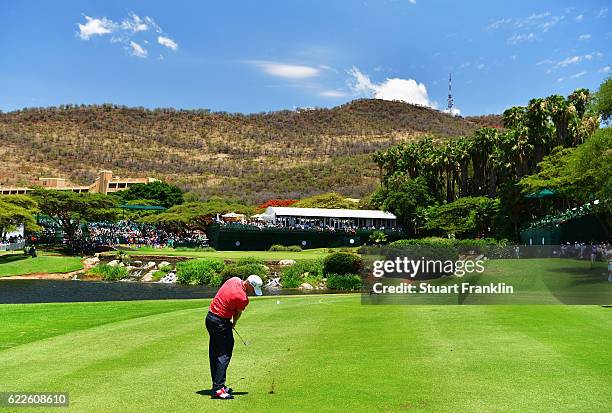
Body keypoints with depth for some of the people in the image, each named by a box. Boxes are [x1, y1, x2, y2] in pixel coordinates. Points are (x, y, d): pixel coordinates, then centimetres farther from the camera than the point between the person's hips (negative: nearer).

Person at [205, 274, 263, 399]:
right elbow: (238, 314, 0)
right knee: (224, 355, -6)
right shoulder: (243, 298, -21)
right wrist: (233, 324, 20)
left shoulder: (234, 280, 1)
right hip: (221, 322, -9)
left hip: (210, 317, 9)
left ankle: (216, 385, 23)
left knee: (214, 354, 14)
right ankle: (218, 389, -10)